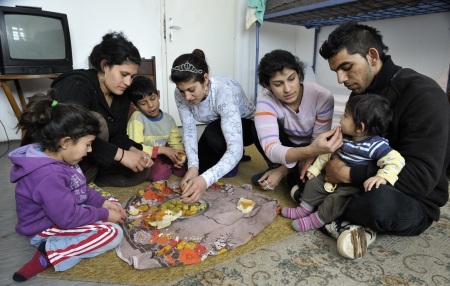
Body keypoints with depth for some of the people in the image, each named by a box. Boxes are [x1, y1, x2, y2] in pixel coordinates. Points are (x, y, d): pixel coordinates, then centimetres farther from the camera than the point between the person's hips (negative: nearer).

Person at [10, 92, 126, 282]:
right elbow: (68, 218, -29)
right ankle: (49, 253, -12)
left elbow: (81, 190, 11)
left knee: (113, 207, 12)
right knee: (113, 233, -20)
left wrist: (103, 202, -2)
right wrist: (105, 214, -17)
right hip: (47, 229, -10)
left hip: (64, 215, 10)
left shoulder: (59, 159, -3)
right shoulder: (48, 176, -33)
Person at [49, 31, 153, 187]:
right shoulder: (77, 85, -24)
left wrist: (133, 150, -19)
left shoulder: (121, 94, -1)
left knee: (142, 170, -3)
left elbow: (118, 134, 3)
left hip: (92, 162, 8)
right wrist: (120, 154, -37)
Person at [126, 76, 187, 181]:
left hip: (164, 157, 5)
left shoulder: (168, 119, -2)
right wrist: (162, 149, -25)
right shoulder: (137, 118, -18)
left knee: (183, 169, -16)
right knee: (159, 174, -31)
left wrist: (179, 156, -19)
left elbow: (176, 143, 3)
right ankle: (168, 166, 2)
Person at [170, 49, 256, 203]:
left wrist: (206, 179, -60)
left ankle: (231, 163, -5)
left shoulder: (224, 92, -40)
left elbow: (236, 148, -46)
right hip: (216, 128, 6)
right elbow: (189, 131, -18)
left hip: (246, 125, -5)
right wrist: (193, 166, -35)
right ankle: (225, 159, 24)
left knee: (213, 131, -35)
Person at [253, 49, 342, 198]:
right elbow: (271, 149, -41)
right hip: (287, 148, 1)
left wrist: (283, 170, -21)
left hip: (311, 150, -1)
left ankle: (293, 177, 2)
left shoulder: (323, 97, -27)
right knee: (259, 129, -29)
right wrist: (310, 150, -60)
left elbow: (317, 143, -18)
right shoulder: (266, 100, -27)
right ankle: (275, 168, -5)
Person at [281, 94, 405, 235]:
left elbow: (396, 160, -32)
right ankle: (304, 209, 21)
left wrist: (382, 177, -47)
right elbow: (328, 152, 6)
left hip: (355, 186, -7)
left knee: (336, 198, -24)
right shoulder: (343, 136, -5)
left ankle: (316, 220, -2)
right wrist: (314, 169, 7)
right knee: (314, 183, 5)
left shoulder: (376, 145, -27)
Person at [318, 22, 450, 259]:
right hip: (368, 186, 8)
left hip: (414, 203, -7)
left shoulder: (423, 94, -21)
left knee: (380, 201, -41)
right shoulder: (360, 93, 3)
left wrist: (347, 174, -28)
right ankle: (349, 221, -13)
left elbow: (421, 177, -30)